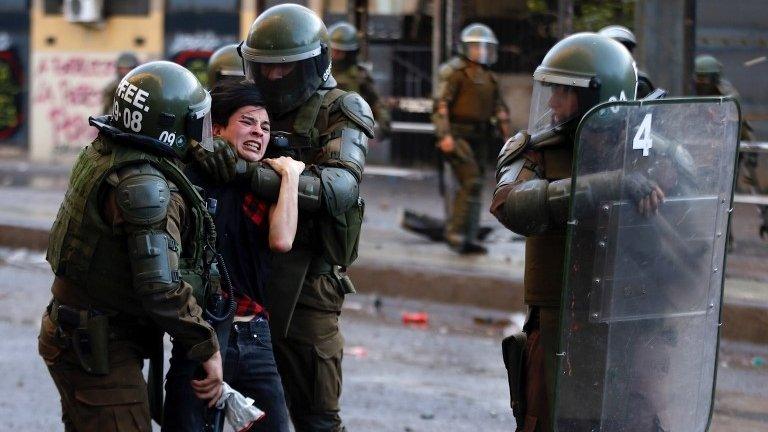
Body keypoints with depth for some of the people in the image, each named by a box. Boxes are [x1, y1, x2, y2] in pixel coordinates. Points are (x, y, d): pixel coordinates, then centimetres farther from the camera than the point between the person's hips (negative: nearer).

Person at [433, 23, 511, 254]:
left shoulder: (489, 78, 17)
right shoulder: (455, 72, -6)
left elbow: (500, 111, 22)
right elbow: (441, 104, -13)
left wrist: (508, 137, 15)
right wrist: (444, 135, -22)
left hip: (479, 139, 7)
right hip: (457, 136, -7)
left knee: (474, 187, 6)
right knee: (471, 183, -18)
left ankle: (468, 239, 10)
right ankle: (455, 232, -12)